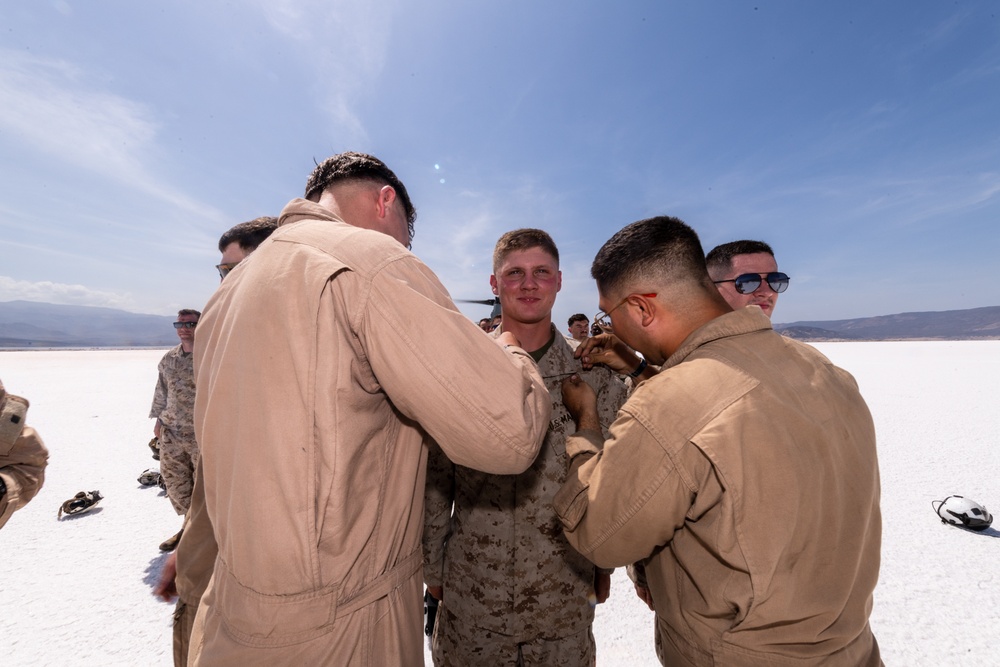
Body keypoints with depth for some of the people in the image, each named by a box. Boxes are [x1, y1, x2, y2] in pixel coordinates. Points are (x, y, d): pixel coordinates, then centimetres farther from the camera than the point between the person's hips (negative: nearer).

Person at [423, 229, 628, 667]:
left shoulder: (594, 373, -7)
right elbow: (435, 476, -3)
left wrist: (604, 563, 7)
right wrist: (432, 565, 2)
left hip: (565, 589, 1)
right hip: (471, 588, 0)